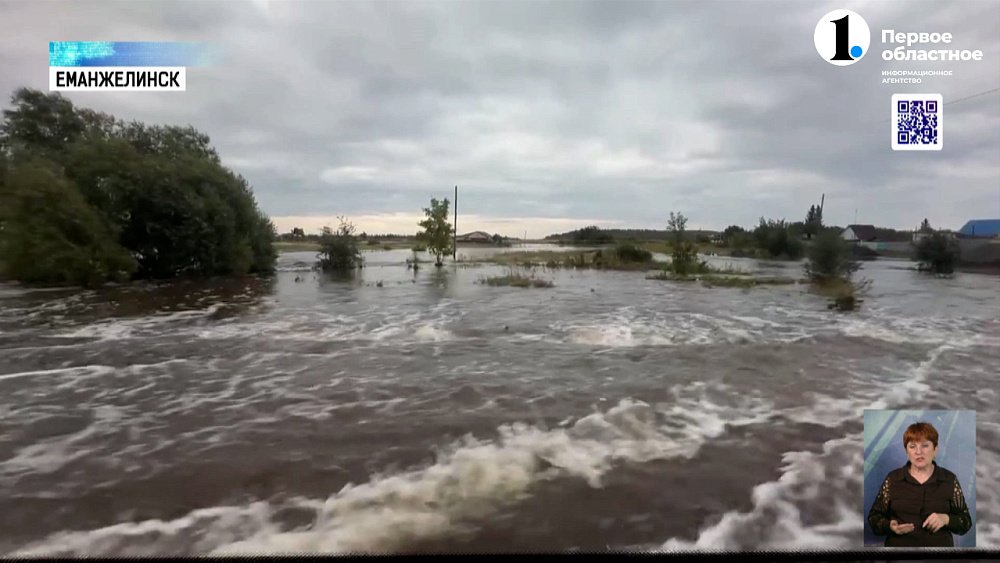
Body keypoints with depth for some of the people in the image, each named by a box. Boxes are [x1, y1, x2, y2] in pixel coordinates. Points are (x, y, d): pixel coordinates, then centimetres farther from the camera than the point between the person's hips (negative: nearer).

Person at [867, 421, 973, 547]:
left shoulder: (949, 479, 0)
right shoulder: (892, 479, -3)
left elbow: (965, 521, 2)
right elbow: (874, 517, 0)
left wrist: (945, 519, -15)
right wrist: (890, 526, -18)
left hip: (939, 548, 1)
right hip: (898, 545, 0)